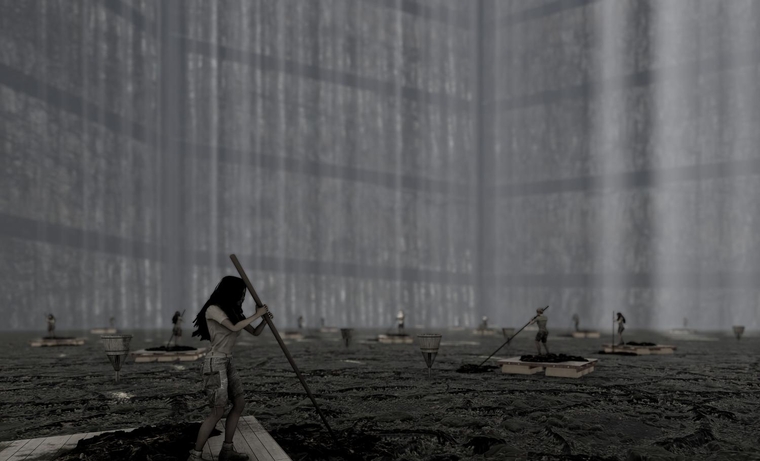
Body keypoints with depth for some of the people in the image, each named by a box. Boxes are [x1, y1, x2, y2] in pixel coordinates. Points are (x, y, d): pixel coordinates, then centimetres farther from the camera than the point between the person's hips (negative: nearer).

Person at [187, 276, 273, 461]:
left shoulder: (233, 311, 11)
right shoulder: (213, 309, -14)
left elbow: (255, 332, 12)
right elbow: (234, 328, -26)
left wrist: (265, 319, -7)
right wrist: (257, 314, -17)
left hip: (227, 363, 9)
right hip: (215, 364, -9)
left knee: (239, 403, 8)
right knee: (218, 412, -9)